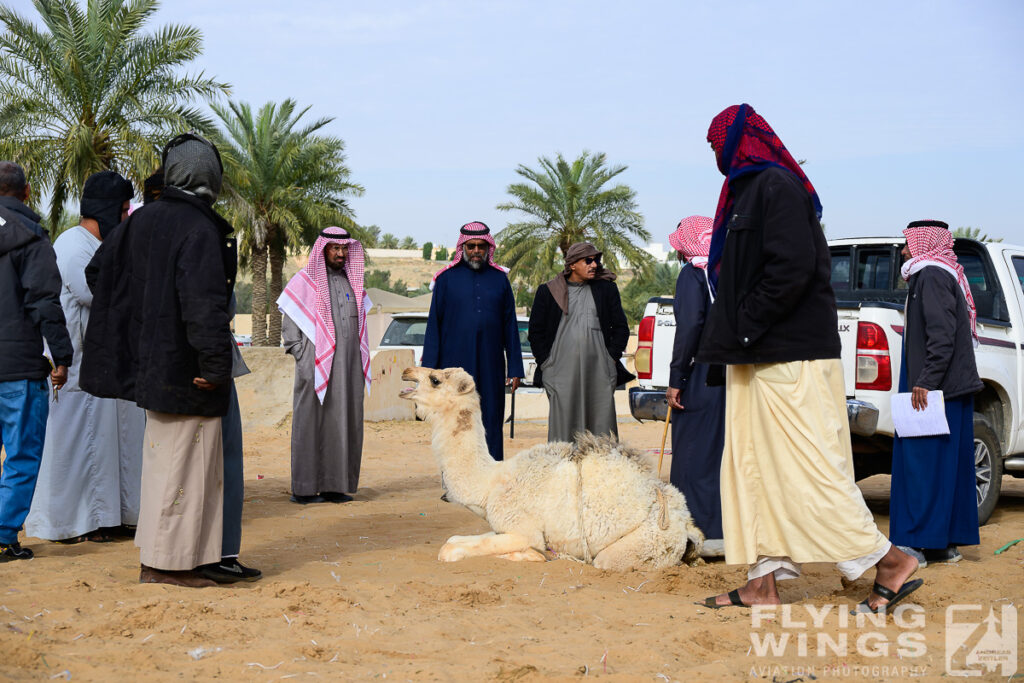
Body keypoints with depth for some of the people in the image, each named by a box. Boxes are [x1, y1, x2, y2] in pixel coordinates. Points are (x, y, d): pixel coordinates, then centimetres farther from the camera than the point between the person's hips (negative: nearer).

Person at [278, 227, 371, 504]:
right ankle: (305, 489, 1)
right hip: (315, 369, -6)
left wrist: (360, 365, 15)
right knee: (311, 424, -3)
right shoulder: (305, 281, -1)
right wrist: (304, 360, -9)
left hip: (348, 370, 6)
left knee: (344, 425, 5)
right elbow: (288, 329, -2)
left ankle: (335, 486, 11)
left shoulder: (352, 283, 16)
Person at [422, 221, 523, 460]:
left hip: (491, 366, 2)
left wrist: (515, 368, 5)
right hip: (454, 365, -2)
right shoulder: (447, 278, 4)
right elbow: (434, 324, 4)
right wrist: (429, 368, -3)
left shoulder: (499, 279, 9)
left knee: (491, 425, 2)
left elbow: (510, 326, 11)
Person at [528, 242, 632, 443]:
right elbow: (535, 332, 10)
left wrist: (612, 357, 3)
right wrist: (546, 363, 1)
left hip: (600, 373, 1)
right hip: (561, 372, -1)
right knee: (563, 432, -4)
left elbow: (621, 327, 15)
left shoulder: (607, 289, 12)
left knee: (602, 432, -1)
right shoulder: (548, 291, 7)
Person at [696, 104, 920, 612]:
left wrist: (746, 327, -17)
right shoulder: (749, 188, 19)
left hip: (790, 359, -10)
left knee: (806, 470, -8)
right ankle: (763, 583, 13)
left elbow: (792, 268, -23)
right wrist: (733, 335, 12)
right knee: (753, 464, 9)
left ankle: (891, 563, 1)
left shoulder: (776, 186, -11)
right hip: (758, 357, 10)